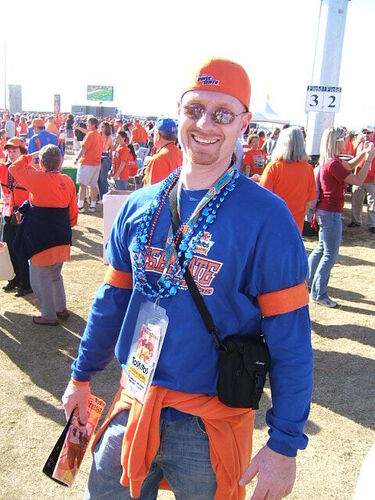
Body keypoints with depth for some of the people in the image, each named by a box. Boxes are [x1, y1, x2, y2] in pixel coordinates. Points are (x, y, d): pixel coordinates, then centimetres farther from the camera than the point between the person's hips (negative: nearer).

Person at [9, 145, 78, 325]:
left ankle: (49, 315, 13)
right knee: (55, 274, 24)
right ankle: (61, 308, 32)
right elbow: (73, 211, 8)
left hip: (41, 239, -6)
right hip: (62, 239, 6)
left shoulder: (37, 178, -15)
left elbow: (14, 168, 0)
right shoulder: (68, 181, 1)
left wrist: (30, 156, 10)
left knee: (40, 277, 8)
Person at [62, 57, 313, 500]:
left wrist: (285, 444, -14)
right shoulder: (139, 207, 0)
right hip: (132, 408, 4)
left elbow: (290, 338, -14)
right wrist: (82, 376, 15)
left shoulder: (266, 218, -15)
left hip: (209, 422, -4)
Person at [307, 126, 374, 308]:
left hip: (325, 211, 10)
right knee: (330, 254, -1)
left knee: (322, 248, 23)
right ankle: (318, 294, 6)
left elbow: (349, 165, 24)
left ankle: (306, 280, 34)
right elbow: (358, 180, -20)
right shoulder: (333, 164, -22)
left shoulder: (329, 161, 8)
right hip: (331, 213, -10)